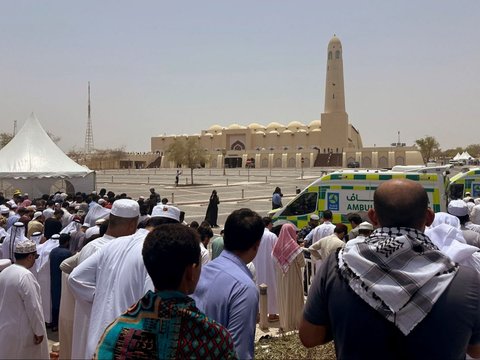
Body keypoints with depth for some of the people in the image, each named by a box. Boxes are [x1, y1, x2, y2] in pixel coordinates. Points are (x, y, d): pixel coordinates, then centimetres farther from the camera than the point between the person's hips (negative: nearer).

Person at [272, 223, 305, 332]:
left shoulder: (278, 246, -6)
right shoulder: (294, 247, -19)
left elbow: (275, 262, 5)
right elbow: (302, 263, -8)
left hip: (281, 278, 5)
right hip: (293, 278, -4)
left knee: (283, 299, 15)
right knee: (294, 299, 9)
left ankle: (284, 323, 25)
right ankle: (294, 323, 18)